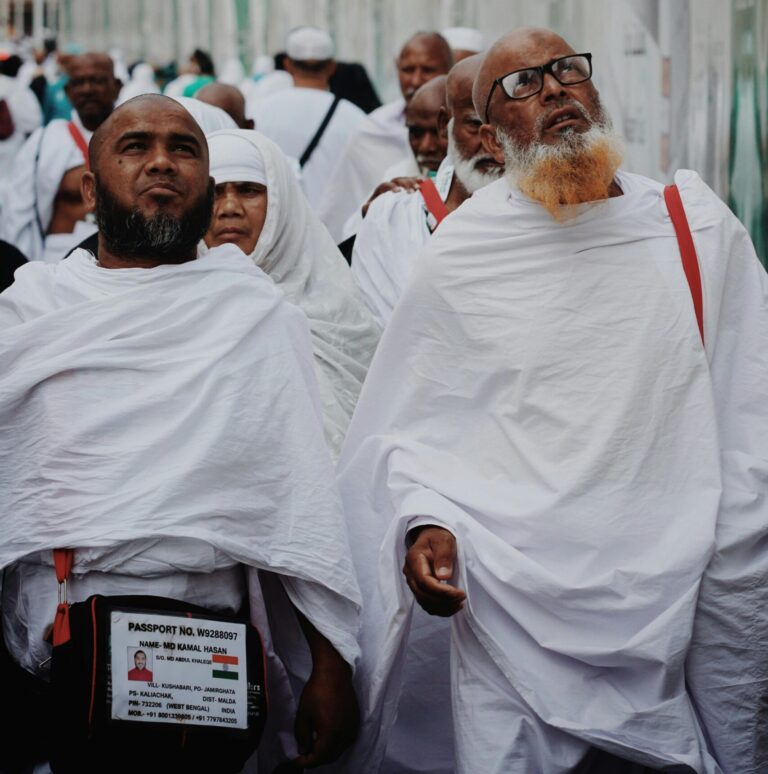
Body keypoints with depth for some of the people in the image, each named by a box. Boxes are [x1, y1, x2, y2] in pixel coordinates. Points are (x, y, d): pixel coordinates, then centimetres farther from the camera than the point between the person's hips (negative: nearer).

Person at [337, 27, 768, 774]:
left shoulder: (698, 227, 3)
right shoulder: (459, 255, 0)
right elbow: (405, 427, 5)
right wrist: (423, 523, -12)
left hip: (677, 610, 1)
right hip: (514, 607, -1)